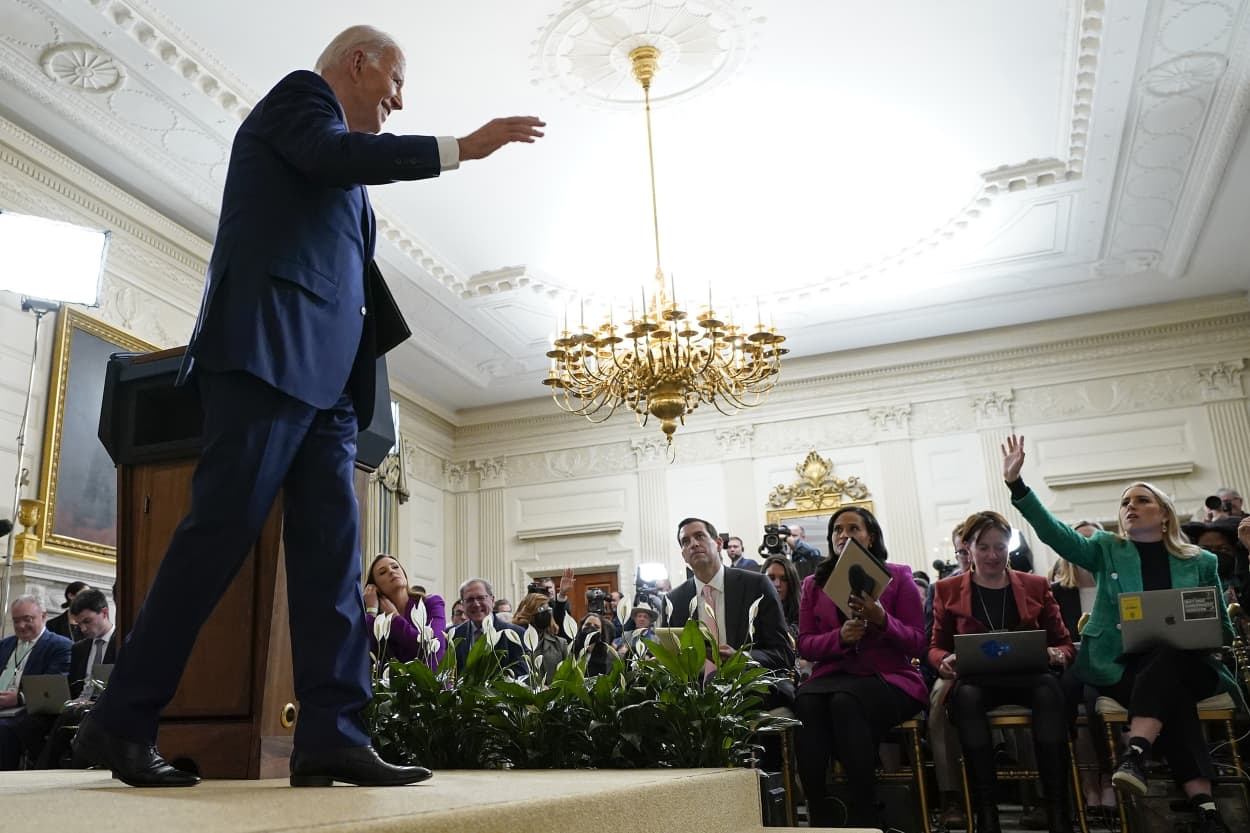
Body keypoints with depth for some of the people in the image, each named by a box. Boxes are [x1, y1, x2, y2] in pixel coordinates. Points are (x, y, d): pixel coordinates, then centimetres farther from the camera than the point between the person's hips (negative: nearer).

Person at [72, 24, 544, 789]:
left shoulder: (341, 163, 31)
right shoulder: (299, 94, 7)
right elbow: (337, 155, -15)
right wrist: (461, 147, -12)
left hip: (325, 373, 9)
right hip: (270, 351, -9)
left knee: (332, 545, -3)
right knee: (221, 531, -11)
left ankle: (332, 734, -5)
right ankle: (121, 722, -1)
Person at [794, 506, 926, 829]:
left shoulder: (898, 576, 6)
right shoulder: (813, 584, 14)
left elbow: (917, 643, 1)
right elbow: (805, 644, 8)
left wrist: (882, 619, -19)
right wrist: (840, 637, -13)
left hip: (887, 676, -2)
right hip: (832, 674, 3)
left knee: (845, 701, -37)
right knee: (805, 702, -33)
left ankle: (864, 814, -27)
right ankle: (819, 814, -26)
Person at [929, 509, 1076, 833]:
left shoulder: (1037, 586, 16)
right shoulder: (948, 590, 13)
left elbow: (1064, 643, 15)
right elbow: (936, 647, 14)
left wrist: (1055, 655, -10)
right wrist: (946, 660, -11)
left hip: (1028, 678, 1)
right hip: (976, 681, -1)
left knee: (1049, 687, -36)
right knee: (965, 694, -37)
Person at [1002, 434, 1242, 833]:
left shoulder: (1201, 562, 13)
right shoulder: (1107, 550, 10)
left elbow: (1222, 627, 18)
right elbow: (1053, 531, -5)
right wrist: (1016, 484, -18)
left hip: (1184, 665, 1)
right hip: (1120, 665, -1)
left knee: (1163, 664, -35)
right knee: (1172, 702, -32)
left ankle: (1136, 753, -49)